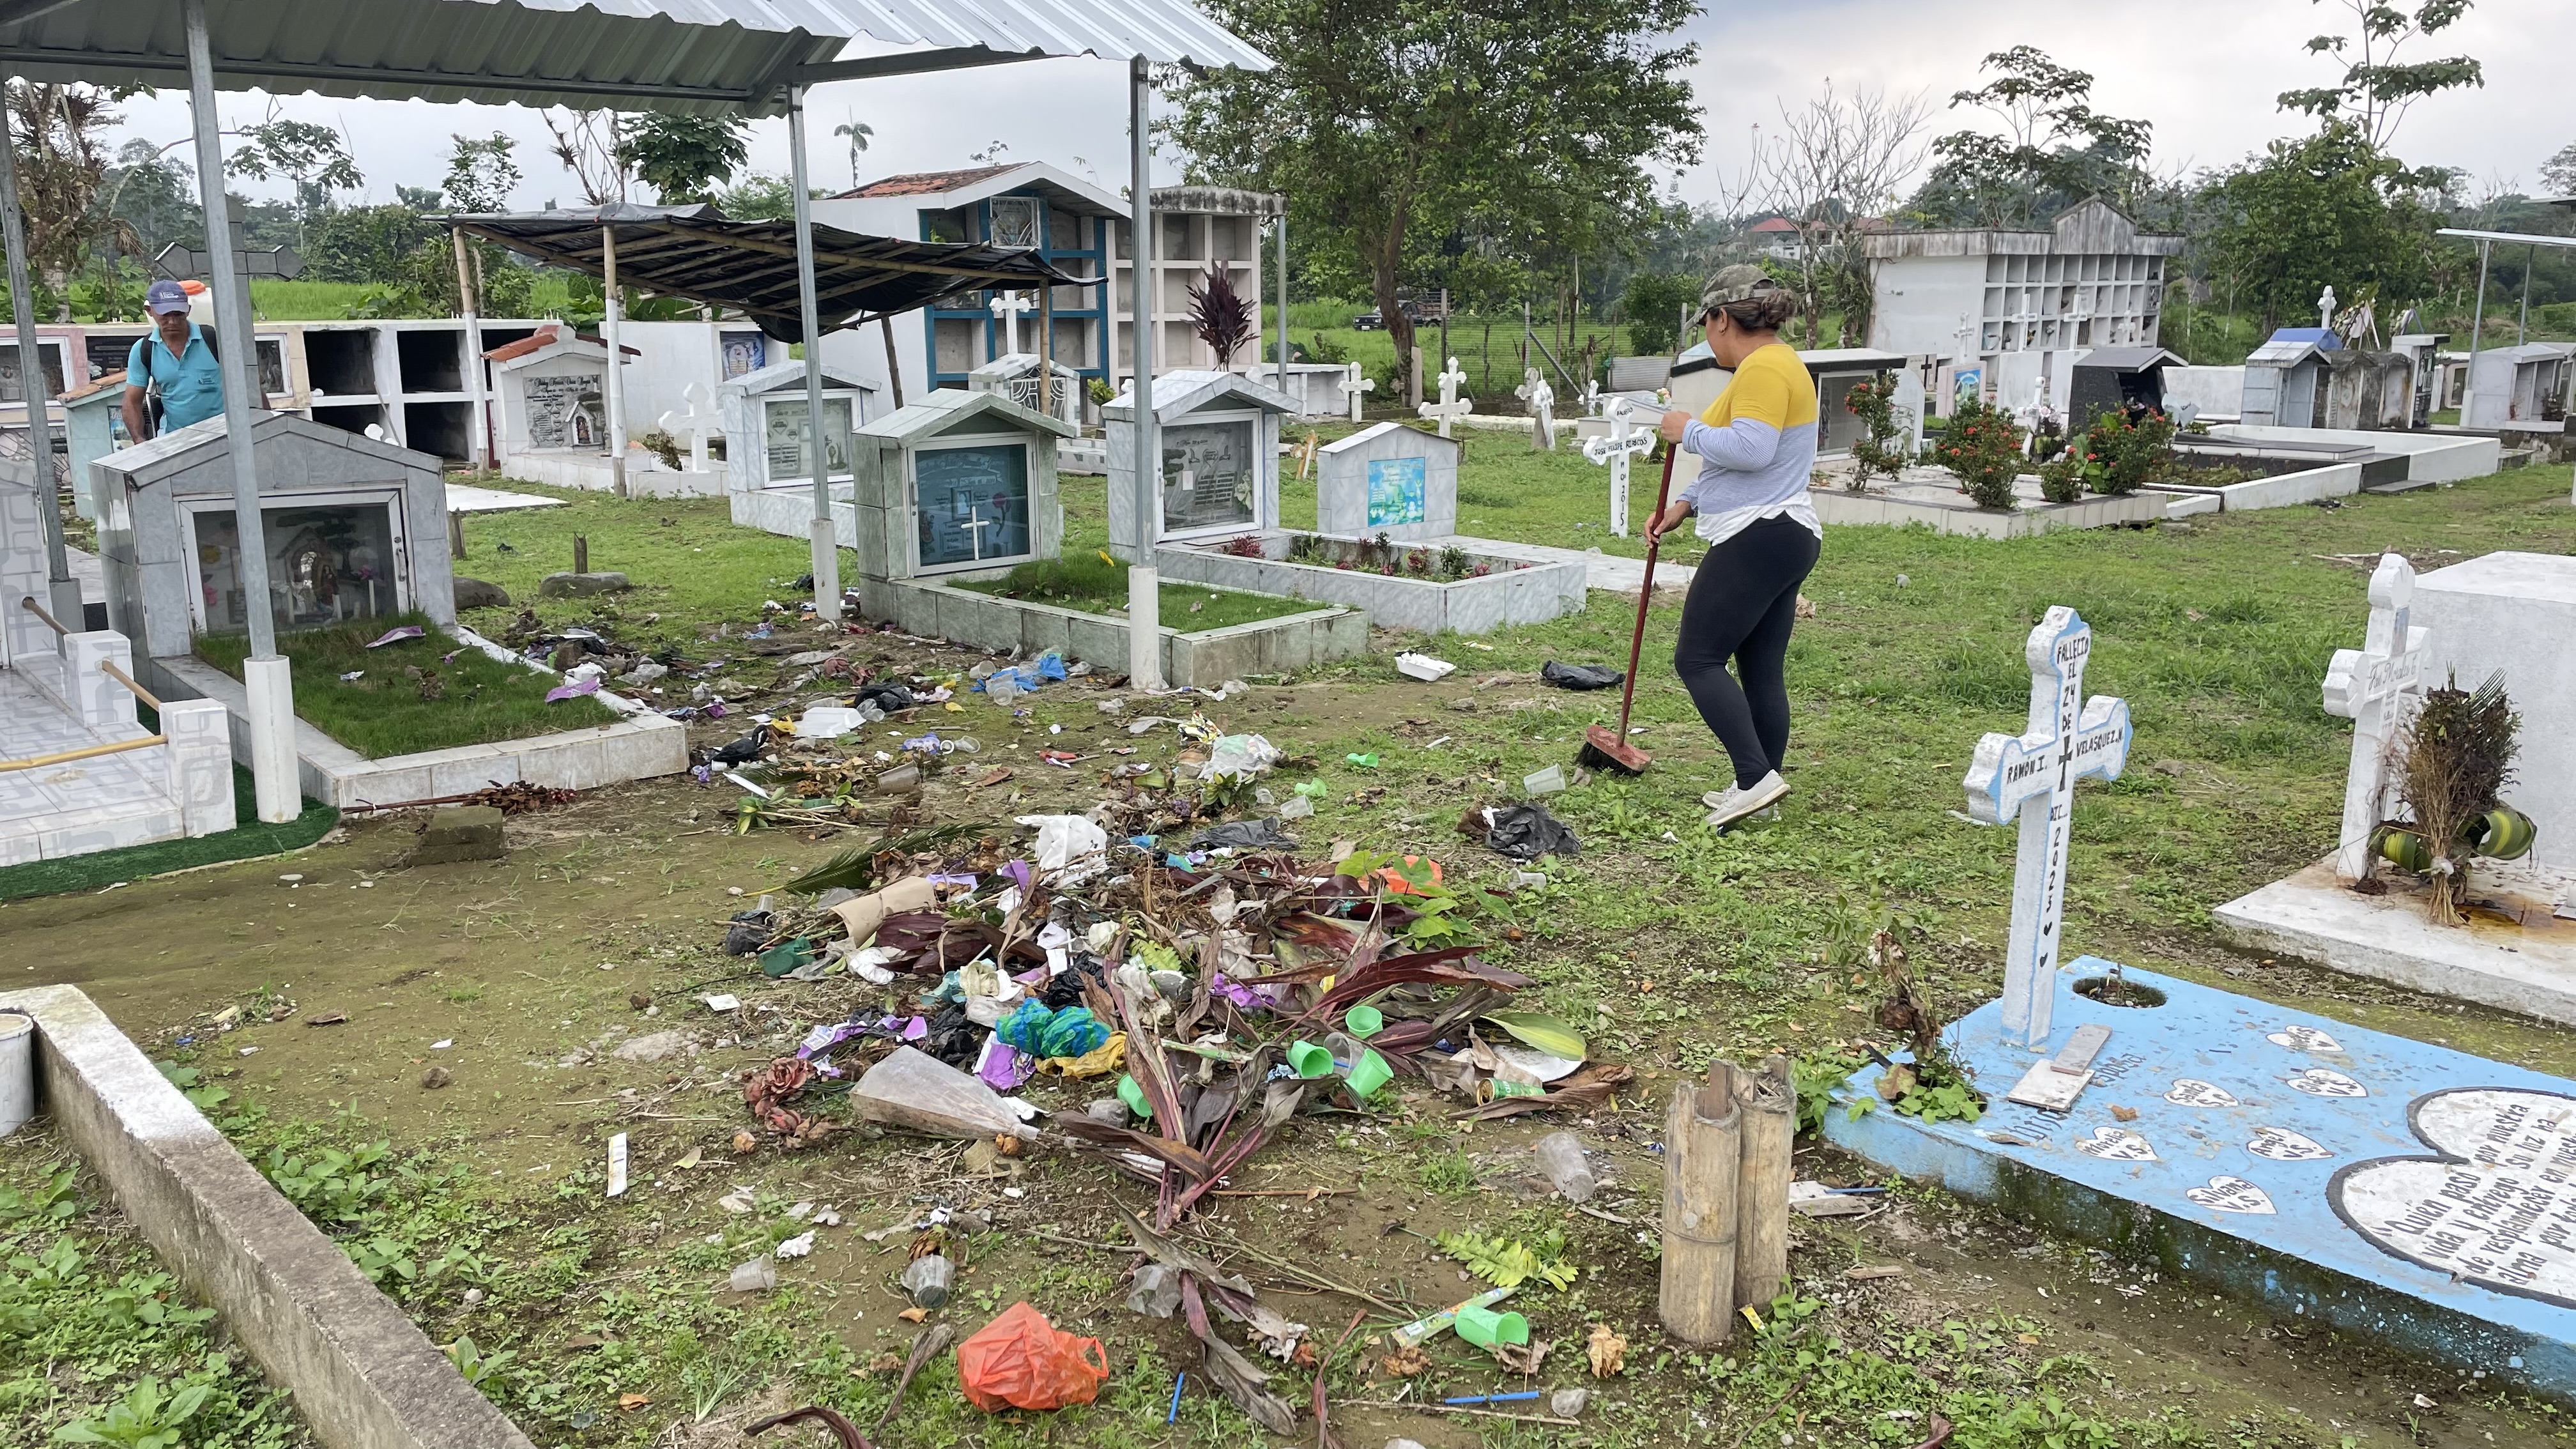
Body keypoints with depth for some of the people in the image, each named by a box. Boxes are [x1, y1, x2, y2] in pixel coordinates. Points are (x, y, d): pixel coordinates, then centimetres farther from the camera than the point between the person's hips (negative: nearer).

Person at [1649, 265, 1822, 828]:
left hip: (1757, 539, -11)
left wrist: (1690, 431, -11)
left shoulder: (1763, 369, -14)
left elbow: (1749, 449, -27)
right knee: (1762, 671, 12)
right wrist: (1686, 504, 19)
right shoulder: (1777, 364, 20)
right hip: (1787, 537, 11)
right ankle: (1760, 788, 16)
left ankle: (1757, 778, -12)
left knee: (1698, 660, -8)